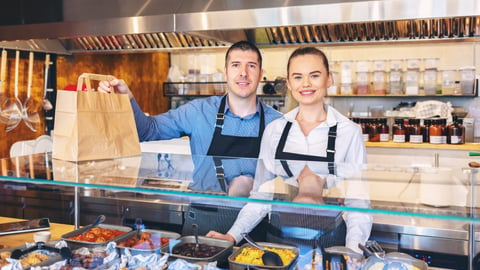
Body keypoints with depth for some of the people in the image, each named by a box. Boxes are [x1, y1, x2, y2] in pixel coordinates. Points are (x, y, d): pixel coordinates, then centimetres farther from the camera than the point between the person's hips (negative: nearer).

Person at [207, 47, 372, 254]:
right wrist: (233, 235, -6)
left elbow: (358, 200, -6)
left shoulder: (349, 132, -6)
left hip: (328, 240, -2)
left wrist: (353, 250, -20)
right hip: (279, 236, 2)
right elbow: (261, 194, 4)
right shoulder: (274, 130, 1)